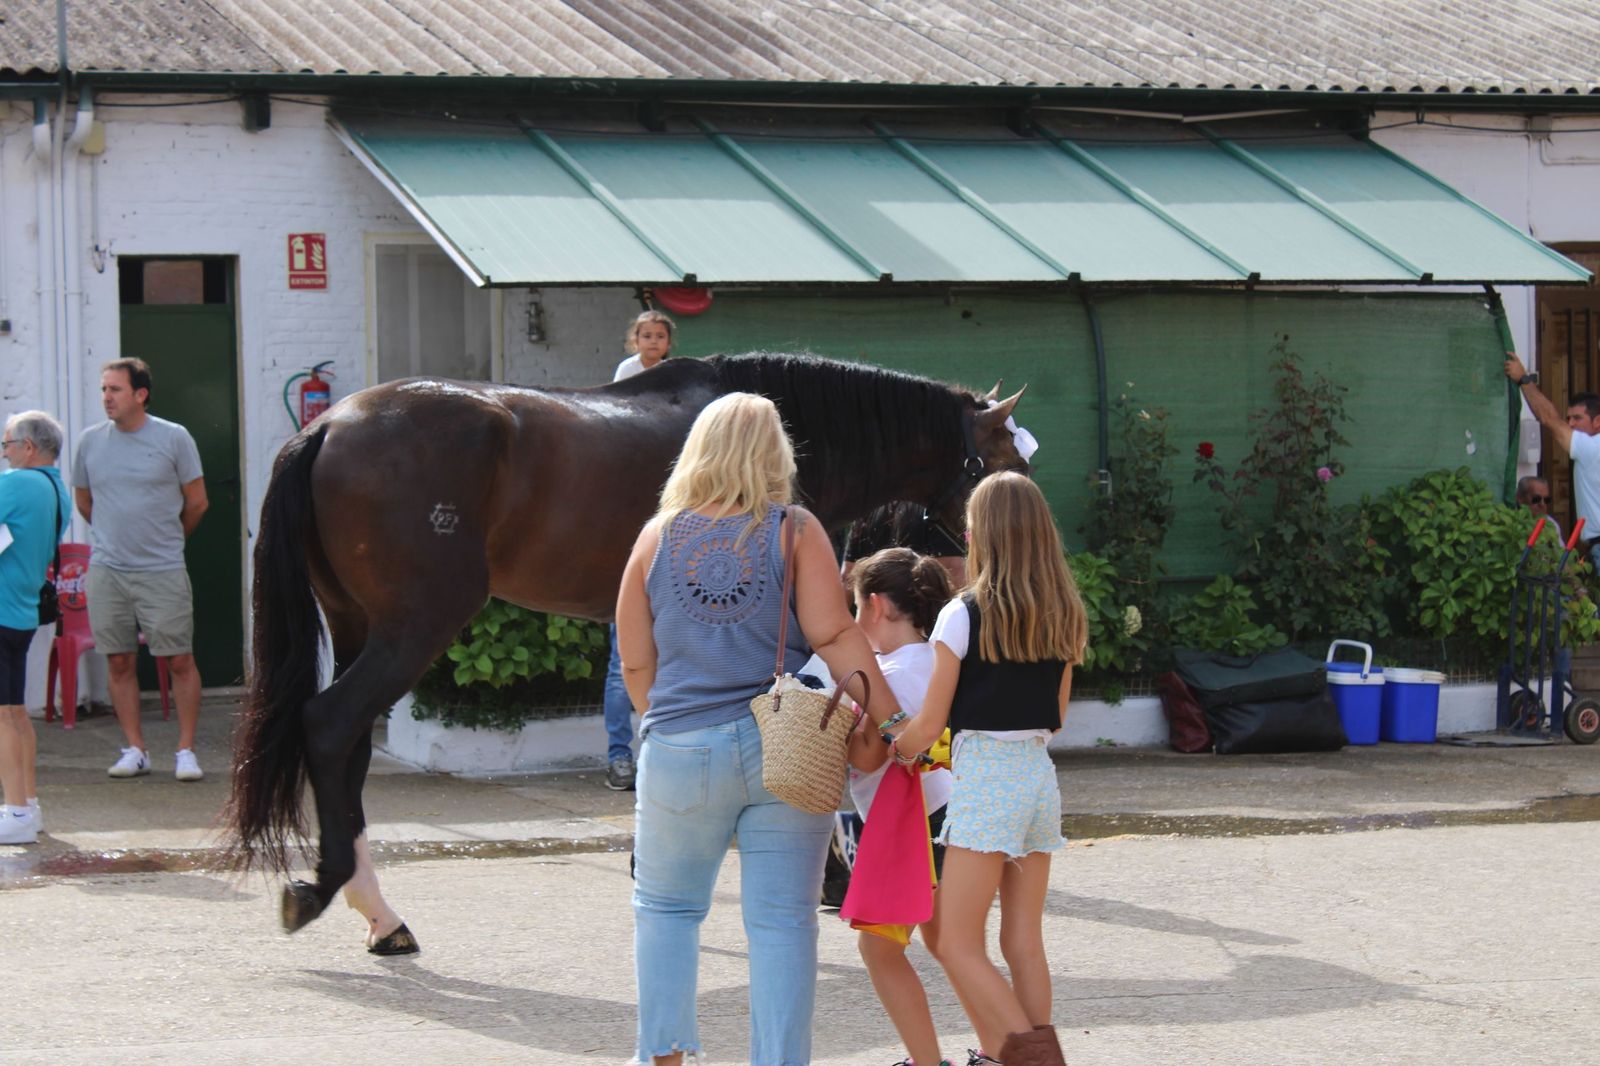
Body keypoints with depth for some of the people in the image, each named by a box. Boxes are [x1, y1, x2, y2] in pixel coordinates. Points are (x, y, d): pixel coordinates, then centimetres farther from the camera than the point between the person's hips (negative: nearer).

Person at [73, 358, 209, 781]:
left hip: (163, 571, -3)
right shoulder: (90, 441, 5)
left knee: (180, 661, -3)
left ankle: (186, 750, 4)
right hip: (106, 571, 3)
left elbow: (196, 502, 5)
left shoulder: (173, 438, -3)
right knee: (119, 662, 5)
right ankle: (135, 749, 13)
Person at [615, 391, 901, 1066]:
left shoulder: (659, 536, 3)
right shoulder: (794, 531, -3)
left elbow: (635, 664, 7)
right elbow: (835, 638, -10)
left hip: (680, 754, 1)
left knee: (665, 906, 18)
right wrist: (893, 719, -6)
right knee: (782, 920, 3)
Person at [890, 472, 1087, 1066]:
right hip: (1040, 773, 6)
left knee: (957, 942, -4)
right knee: (1024, 941, 10)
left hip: (984, 778, -6)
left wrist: (893, 750, 12)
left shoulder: (964, 615, -9)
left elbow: (929, 725, -6)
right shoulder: (1064, 619, 8)